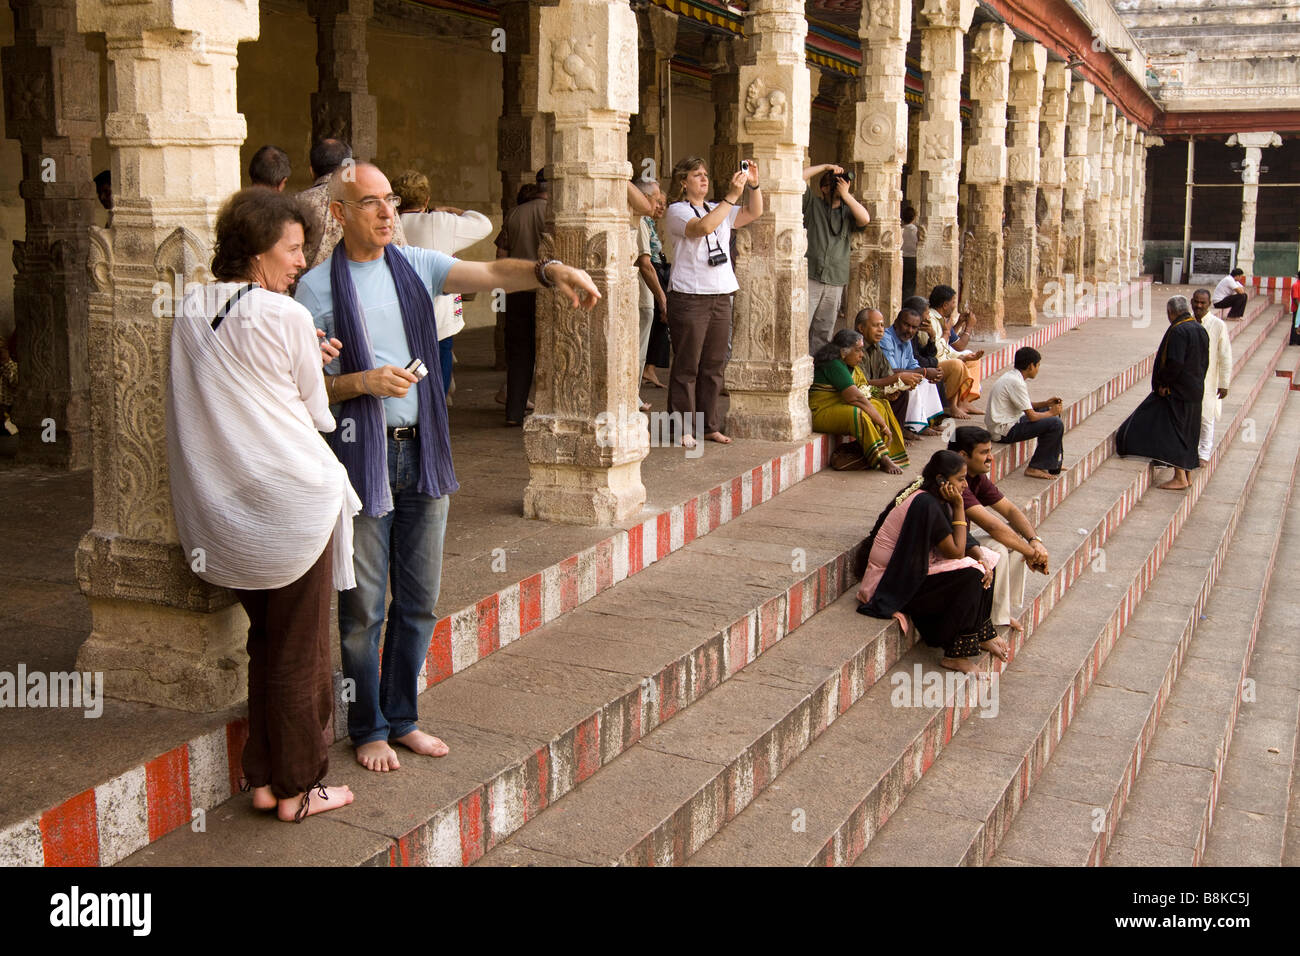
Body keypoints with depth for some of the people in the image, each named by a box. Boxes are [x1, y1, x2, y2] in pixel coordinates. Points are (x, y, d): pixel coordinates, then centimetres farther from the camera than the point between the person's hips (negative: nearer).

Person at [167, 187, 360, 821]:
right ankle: (297, 789, 17)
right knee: (299, 651, 6)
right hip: (293, 500, -6)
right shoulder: (287, 318, -13)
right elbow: (316, 412, -3)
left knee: (265, 643, 20)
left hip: (223, 509, 6)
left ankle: (262, 779, 25)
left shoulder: (190, 313, 5)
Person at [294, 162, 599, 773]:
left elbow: (490, 274, -9)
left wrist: (548, 271, -27)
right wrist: (363, 383, -20)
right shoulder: (318, 287, -3)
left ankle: (402, 717, 29)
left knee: (419, 601, 12)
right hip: (360, 455, -4)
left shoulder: (417, 266, 7)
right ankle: (368, 729, 20)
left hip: (424, 451, 4)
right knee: (364, 607, 3)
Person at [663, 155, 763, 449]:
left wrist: (754, 185, -5)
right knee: (687, 366, -3)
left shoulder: (719, 210, 17)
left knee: (714, 366, 10)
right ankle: (683, 429, 2)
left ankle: (710, 426, 18)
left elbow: (754, 213, 12)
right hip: (689, 296, -7)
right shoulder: (676, 211, -4)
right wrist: (732, 195, -25)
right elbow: (703, 227, -22)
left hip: (721, 296, 7)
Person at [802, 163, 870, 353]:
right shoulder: (813, 204, 9)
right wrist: (825, 167, 2)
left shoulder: (848, 212, 17)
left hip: (835, 282, 4)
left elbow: (865, 219, -4)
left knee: (823, 334, 8)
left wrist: (845, 194, -2)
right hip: (809, 278, -4)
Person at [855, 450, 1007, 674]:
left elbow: (959, 542, 11)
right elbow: (956, 552, -19)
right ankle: (955, 654, -11)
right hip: (892, 586, -10)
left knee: (983, 567, 5)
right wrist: (959, 506, -17)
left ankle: (983, 635, 14)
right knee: (970, 576, -21)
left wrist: (982, 558, -7)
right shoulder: (925, 504, -24)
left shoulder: (931, 497, 5)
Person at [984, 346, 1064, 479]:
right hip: (1004, 432, -11)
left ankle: (1052, 464, 23)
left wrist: (1046, 404, 10)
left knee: (1048, 415, 20)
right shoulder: (1016, 383, -21)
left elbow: (1026, 406, 22)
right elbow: (1031, 416, -19)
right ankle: (1034, 468, -6)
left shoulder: (1011, 376, 11)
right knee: (1056, 424, -15)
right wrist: (1052, 412, -2)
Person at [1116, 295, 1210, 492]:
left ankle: (1180, 477, -6)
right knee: (1187, 434, 15)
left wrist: (1163, 384, -13)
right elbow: (1204, 362, 12)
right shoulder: (1200, 330, 8)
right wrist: (1196, 382, 16)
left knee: (1172, 432, -4)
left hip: (1176, 392, -9)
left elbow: (1175, 363, -25)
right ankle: (1188, 476, 21)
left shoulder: (1178, 331, -19)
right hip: (1195, 391, 9)